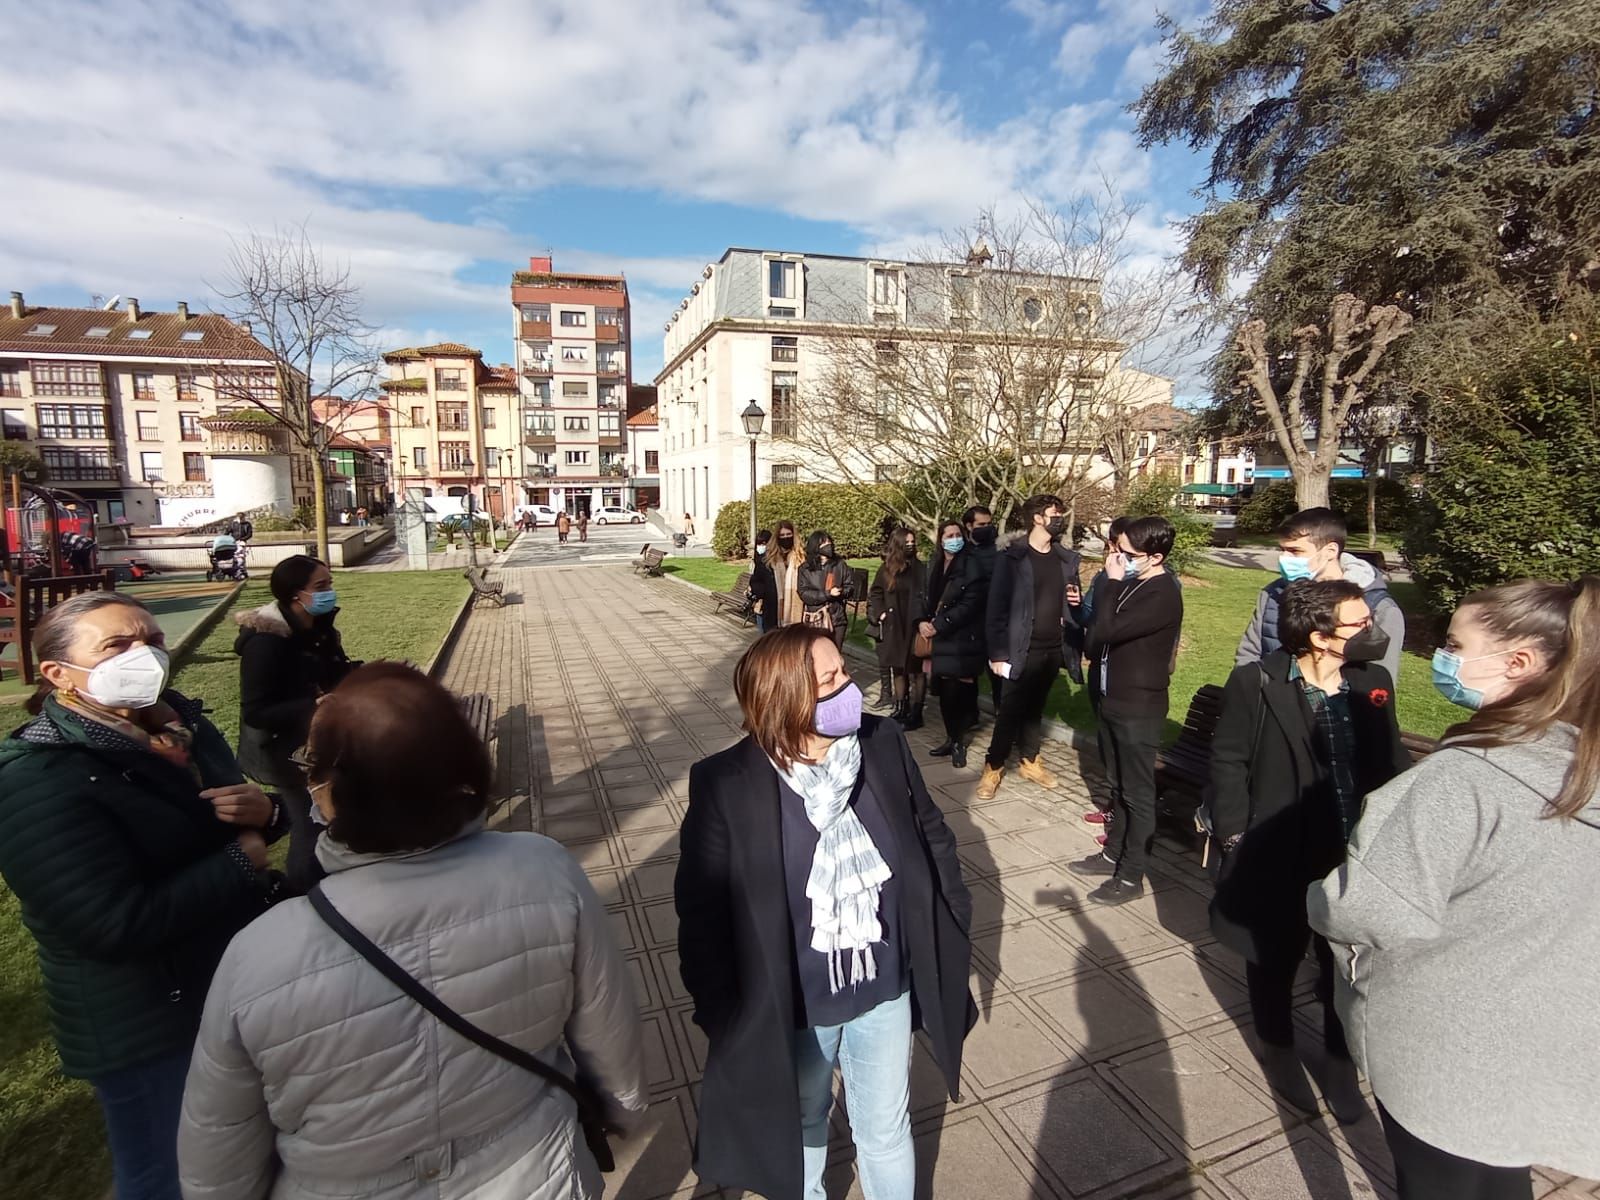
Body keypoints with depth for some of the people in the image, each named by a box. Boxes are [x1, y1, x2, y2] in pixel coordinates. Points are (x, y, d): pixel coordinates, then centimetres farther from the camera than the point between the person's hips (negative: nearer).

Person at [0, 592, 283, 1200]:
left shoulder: (178, 721, -1)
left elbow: (220, 822, 13)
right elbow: (118, 923, -31)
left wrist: (264, 810, -11)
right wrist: (241, 862, -21)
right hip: (147, 1028, -7)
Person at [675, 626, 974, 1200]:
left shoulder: (883, 743, -15)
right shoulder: (726, 784, -25)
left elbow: (932, 836, -1)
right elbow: (702, 910, -15)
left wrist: (954, 930, 3)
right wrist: (721, 1014, -10)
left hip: (884, 992, 2)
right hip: (791, 1010, -1)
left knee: (887, 1132, 26)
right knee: (798, 1127, 29)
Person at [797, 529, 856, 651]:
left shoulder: (840, 564, 1)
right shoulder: (805, 569, -4)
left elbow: (850, 587, 5)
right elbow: (804, 594, -10)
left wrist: (840, 592, -17)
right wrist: (827, 594, -19)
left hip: (837, 618, 2)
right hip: (814, 619, -2)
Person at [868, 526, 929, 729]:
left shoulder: (920, 569, -2)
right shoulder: (886, 569, 6)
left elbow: (926, 598, -3)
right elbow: (875, 594, 16)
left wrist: (923, 620, -14)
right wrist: (879, 613, 3)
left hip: (914, 628, -3)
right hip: (894, 629, 3)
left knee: (916, 670, 0)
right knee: (897, 669, 11)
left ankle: (915, 714, 6)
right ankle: (901, 710, 23)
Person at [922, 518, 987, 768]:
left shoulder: (971, 565, -9)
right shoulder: (936, 566, 11)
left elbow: (970, 604, -15)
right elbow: (929, 598, 14)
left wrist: (938, 625, -16)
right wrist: (923, 621, -7)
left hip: (962, 639, -6)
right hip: (941, 638, 6)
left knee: (956, 692, -7)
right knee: (945, 692, 7)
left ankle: (959, 741, 10)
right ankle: (952, 738, 22)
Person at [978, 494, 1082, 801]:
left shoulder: (1067, 558, 8)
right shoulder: (1011, 558, -9)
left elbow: (1070, 602, 19)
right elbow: (996, 608, -11)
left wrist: (1076, 601, -5)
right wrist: (997, 653, -14)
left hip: (1053, 648, 5)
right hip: (1023, 649, -5)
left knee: (1035, 708, 16)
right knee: (1011, 710, 1)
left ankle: (1030, 762, 30)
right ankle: (993, 768, 14)